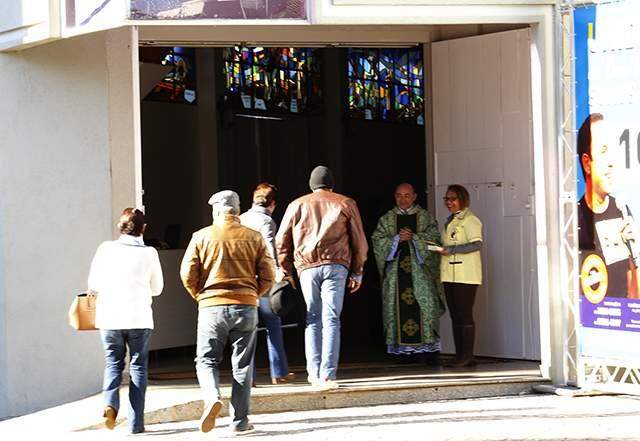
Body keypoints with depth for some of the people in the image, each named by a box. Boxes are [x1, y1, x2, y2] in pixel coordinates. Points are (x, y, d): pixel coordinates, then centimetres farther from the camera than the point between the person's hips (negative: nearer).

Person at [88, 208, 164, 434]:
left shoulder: (106, 249, -2)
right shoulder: (149, 253, -4)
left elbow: (93, 284, 5)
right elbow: (157, 288, 6)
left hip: (108, 317, 1)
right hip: (139, 318, -1)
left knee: (113, 362, 17)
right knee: (138, 366, 9)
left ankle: (110, 402, -9)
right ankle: (136, 422, 5)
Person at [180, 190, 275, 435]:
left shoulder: (201, 236, 0)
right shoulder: (253, 237, 4)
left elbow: (187, 274, -4)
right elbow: (267, 275, 1)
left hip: (211, 307, -1)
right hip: (246, 308, 1)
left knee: (206, 360, 10)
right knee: (242, 365, 9)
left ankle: (212, 397, -17)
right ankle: (240, 421, 8)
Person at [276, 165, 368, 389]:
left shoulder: (297, 205, 16)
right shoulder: (346, 204, 13)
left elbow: (282, 242, 14)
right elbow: (359, 240, 11)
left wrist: (286, 271, 19)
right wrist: (357, 273, 17)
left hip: (307, 267, 1)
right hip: (336, 264, -1)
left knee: (313, 319, 9)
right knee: (331, 320, -3)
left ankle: (314, 373, 4)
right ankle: (327, 375, -10)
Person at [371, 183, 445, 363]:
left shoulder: (426, 217, 9)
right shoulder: (386, 219, 13)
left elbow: (434, 238, -1)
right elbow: (377, 240, 3)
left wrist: (413, 237, -12)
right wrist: (397, 238, -11)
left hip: (419, 269, -1)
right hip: (395, 271, 1)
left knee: (425, 306, -8)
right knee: (398, 307, -3)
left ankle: (430, 348, -5)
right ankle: (403, 350, 1)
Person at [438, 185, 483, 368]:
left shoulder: (469, 219, -7)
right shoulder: (450, 221, 20)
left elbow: (476, 244, -18)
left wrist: (451, 249, -18)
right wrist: (440, 248, 9)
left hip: (465, 276, -9)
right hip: (450, 275, 9)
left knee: (465, 315, -7)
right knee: (455, 316, 8)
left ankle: (467, 355, -5)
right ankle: (460, 354, 12)